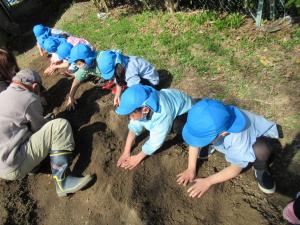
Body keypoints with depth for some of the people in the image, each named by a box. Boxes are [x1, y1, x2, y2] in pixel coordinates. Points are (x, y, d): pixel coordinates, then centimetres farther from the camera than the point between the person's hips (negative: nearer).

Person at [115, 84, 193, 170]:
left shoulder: (162, 115, -43)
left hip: (185, 110, -5)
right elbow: (134, 127, -15)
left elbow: (155, 142, -32)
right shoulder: (141, 105, -24)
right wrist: (126, 152, -15)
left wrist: (138, 158, -19)